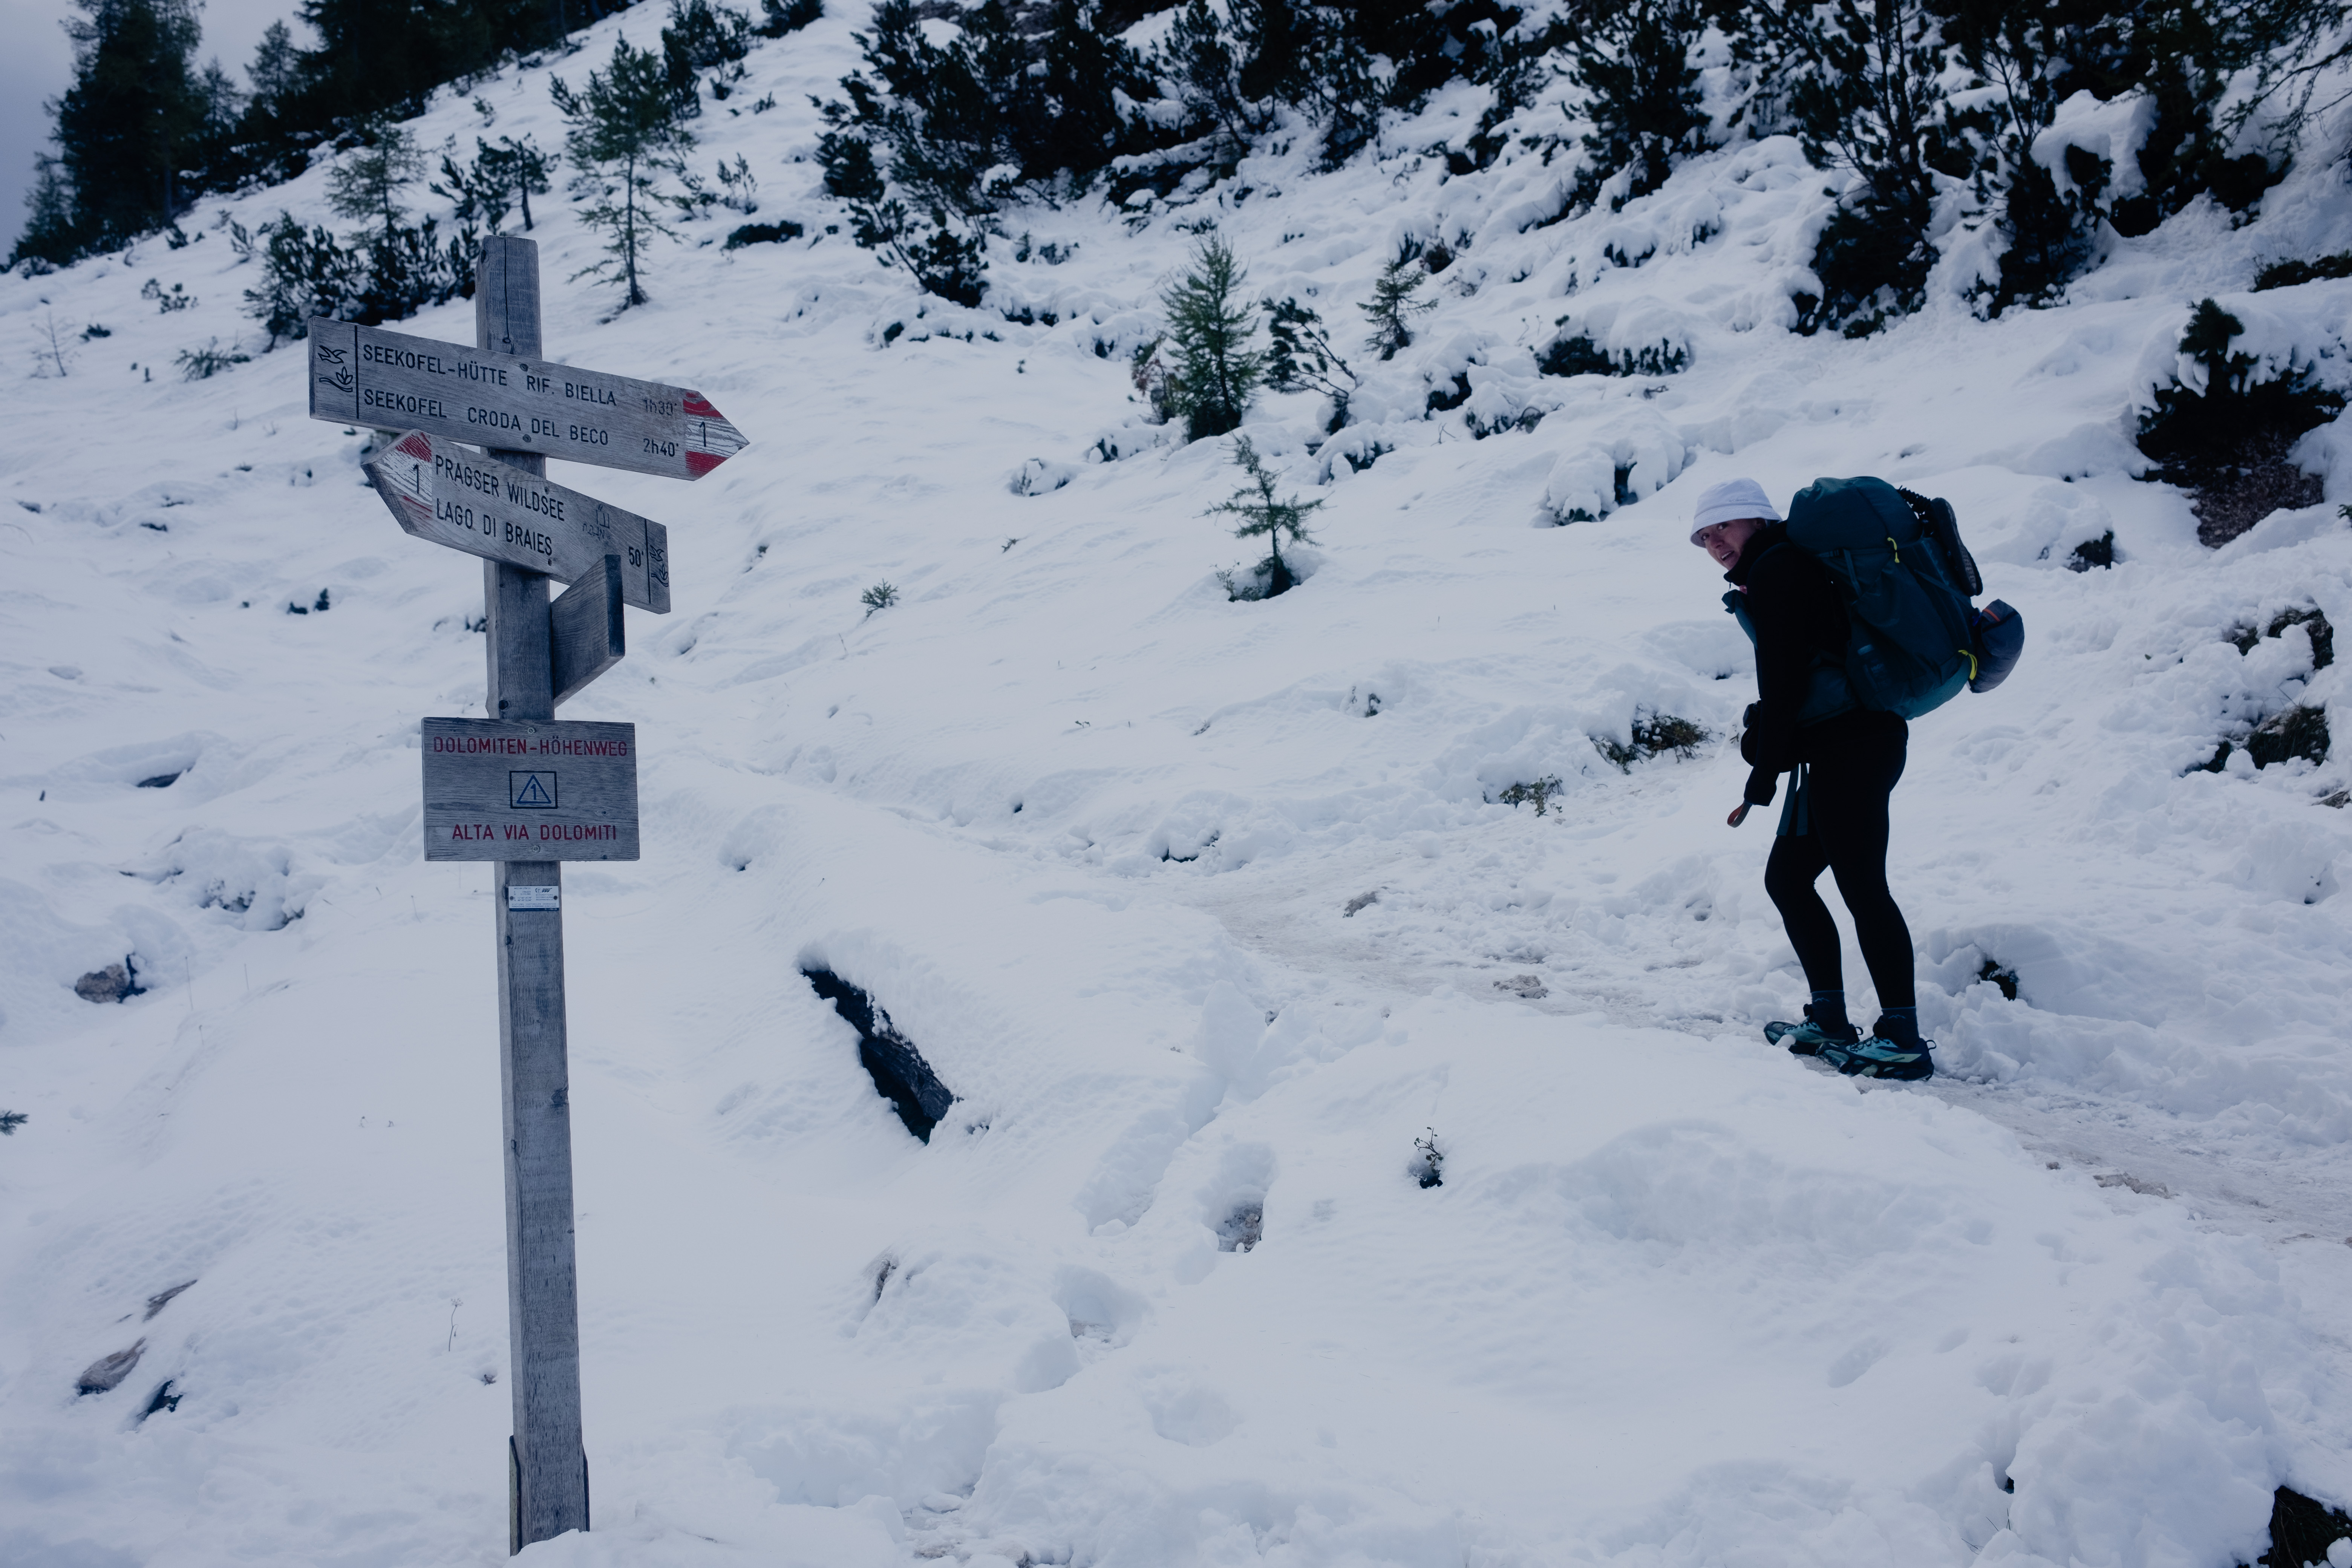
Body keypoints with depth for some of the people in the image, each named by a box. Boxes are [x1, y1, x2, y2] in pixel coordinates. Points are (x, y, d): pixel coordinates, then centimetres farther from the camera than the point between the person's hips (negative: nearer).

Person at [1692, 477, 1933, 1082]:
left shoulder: (1775, 570, -8)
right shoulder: (1783, 567, 22)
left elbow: (1782, 678, -13)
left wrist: (1764, 772, -11)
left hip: (1849, 742, -10)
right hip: (1841, 743, 10)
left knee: (1859, 882, -9)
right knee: (1787, 877, 12)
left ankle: (1904, 1036, -7)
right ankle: (1831, 1020, 16)